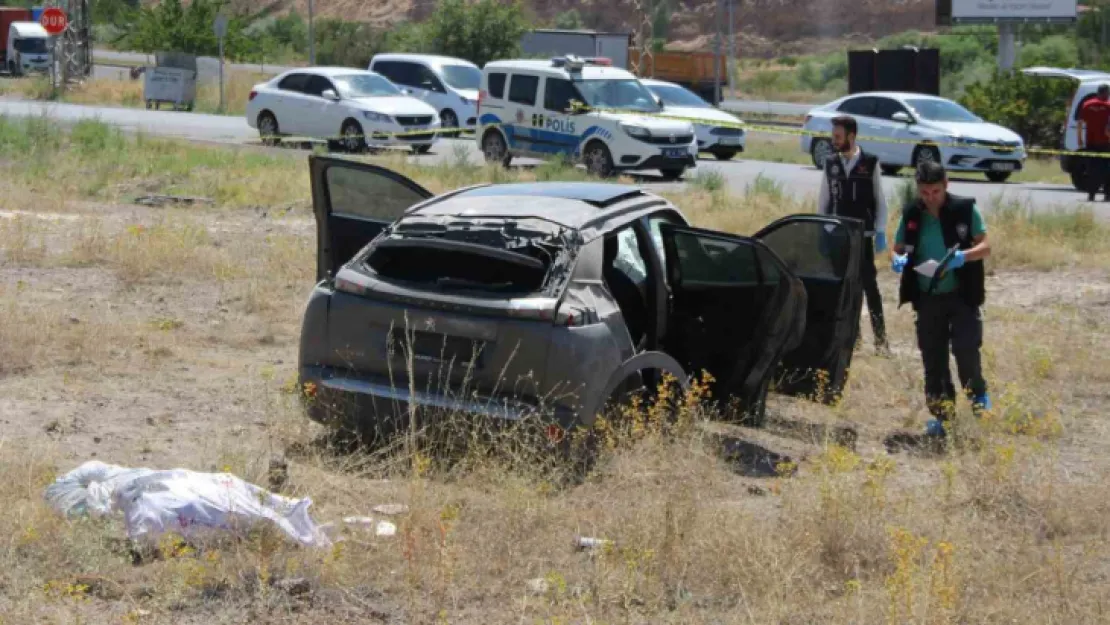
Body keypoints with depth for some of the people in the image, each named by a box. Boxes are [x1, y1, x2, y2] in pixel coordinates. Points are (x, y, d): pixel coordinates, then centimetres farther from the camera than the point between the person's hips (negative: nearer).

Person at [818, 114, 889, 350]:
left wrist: (880, 233, -4)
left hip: (862, 235, -3)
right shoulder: (831, 164, 5)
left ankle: (880, 334, 0)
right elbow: (823, 200, 9)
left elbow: (880, 200, 0)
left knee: (869, 284, -4)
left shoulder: (870, 163, -3)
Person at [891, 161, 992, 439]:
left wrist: (963, 256, -25)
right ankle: (940, 414, 16)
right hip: (927, 298, 3)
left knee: (966, 349, -10)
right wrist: (897, 259, -12)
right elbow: (897, 248, 12)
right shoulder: (911, 214, 5)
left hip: (961, 295, -3)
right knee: (933, 358, 6)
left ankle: (979, 398, 16)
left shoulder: (965, 209, -4)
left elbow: (985, 246, -4)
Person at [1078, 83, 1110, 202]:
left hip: (1090, 142, 3)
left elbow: (1080, 124, 5)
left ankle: (1091, 194, 2)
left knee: (1091, 169, 6)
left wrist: (1080, 139, 10)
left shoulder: (1087, 105, 5)